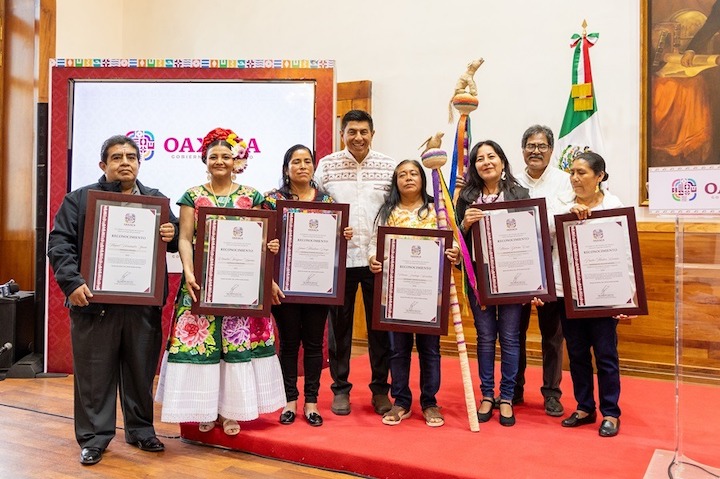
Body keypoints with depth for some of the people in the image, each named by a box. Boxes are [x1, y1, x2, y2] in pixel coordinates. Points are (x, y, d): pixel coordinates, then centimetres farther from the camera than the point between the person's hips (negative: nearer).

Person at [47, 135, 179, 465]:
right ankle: (94, 438, 20)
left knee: (141, 372, 11)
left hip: (144, 304, 2)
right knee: (95, 375, 5)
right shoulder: (79, 199, 7)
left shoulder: (157, 200, 14)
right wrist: (72, 282, -15)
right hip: (95, 302, -2)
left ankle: (141, 430, 27)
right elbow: (60, 243, -1)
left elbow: (176, 239, 16)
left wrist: (172, 235, -9)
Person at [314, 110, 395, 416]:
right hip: (339, 257, 0)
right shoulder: (327, 165, 3)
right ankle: (340, 388, 23)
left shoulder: (388, 166, 4)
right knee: (339, 325, 8)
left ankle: (380, 389, 24)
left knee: (380, 325, 9)